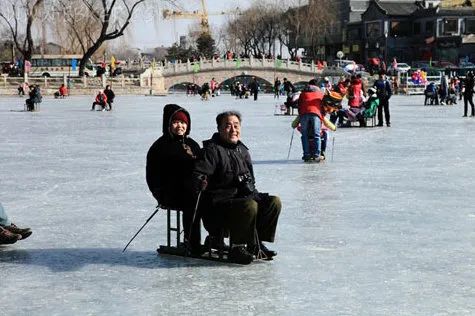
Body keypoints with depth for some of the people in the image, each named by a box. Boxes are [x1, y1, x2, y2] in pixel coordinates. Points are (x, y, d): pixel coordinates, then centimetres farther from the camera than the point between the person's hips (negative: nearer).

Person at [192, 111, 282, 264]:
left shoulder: (242, 150, 16)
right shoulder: (212, 150, -10)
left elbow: (250, 179, 26)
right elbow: (198, 174, -20)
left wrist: (252, 192, 10)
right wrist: (201, 183, -40)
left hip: (242, 197, 8)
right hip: (218, 203, -8)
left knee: (274, 202, -7)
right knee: (249, 206, -33)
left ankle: (257, 244, 1)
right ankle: (237, 248, -18)